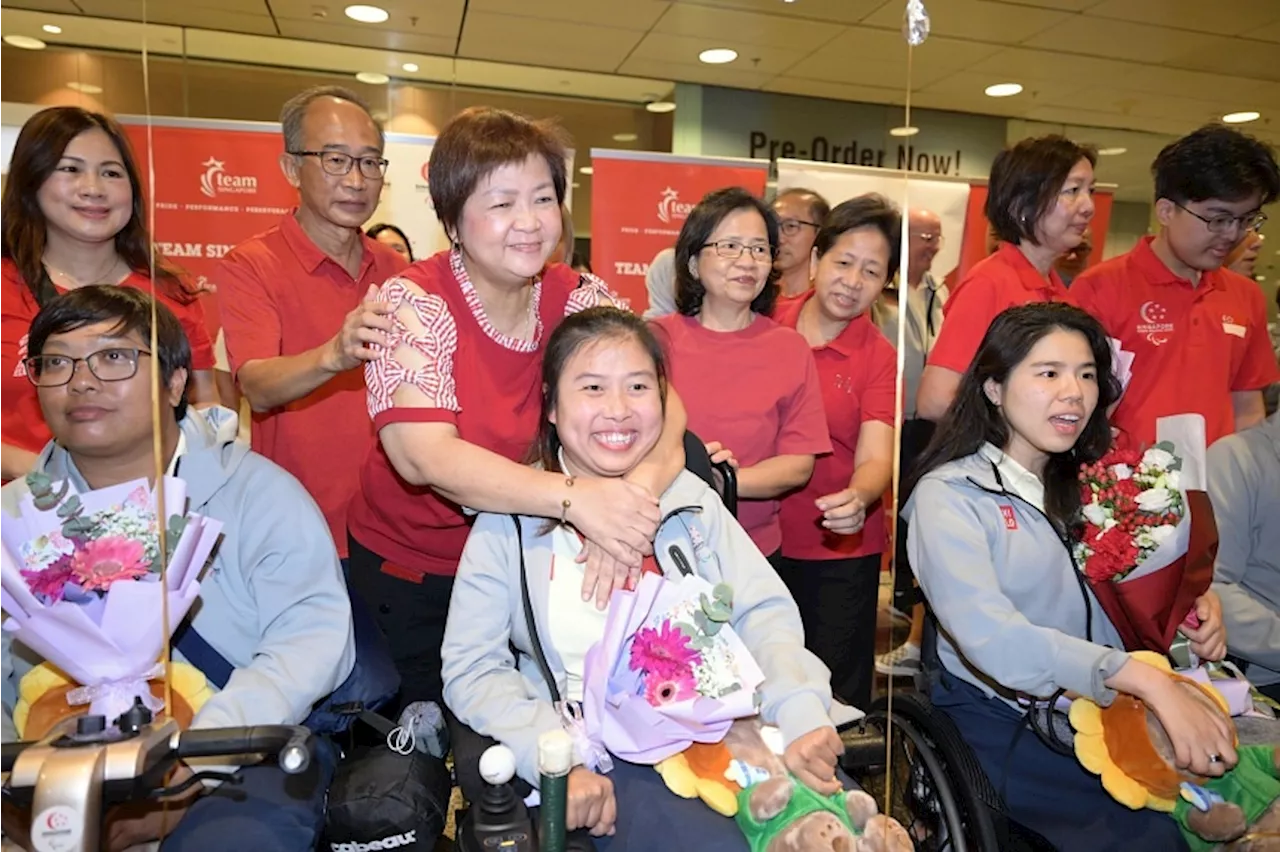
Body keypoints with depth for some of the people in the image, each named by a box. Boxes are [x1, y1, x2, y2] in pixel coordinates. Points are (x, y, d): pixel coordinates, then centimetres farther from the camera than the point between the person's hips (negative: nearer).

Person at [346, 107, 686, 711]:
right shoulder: (413, 303, -19)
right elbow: (424, 456, -31)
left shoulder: (581, 300, -10)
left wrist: (629, 506, -41)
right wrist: (575, 499, -42)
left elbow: (663, 410, -20)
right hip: (410, 571, -2)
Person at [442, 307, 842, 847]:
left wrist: (801, 714, -17)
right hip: (604, 764, -3)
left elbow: (763, 612, 1)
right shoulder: (512, 519, -2)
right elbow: (472, 669, -3)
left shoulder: (689, 498, 7)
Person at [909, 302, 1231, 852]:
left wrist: (1197, 603, -4)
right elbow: (991, 638, -22)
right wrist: (1149, 681, -27)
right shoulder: (949, 495, -10)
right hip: (1001, 729, -6)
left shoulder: (1087, 485, 13)